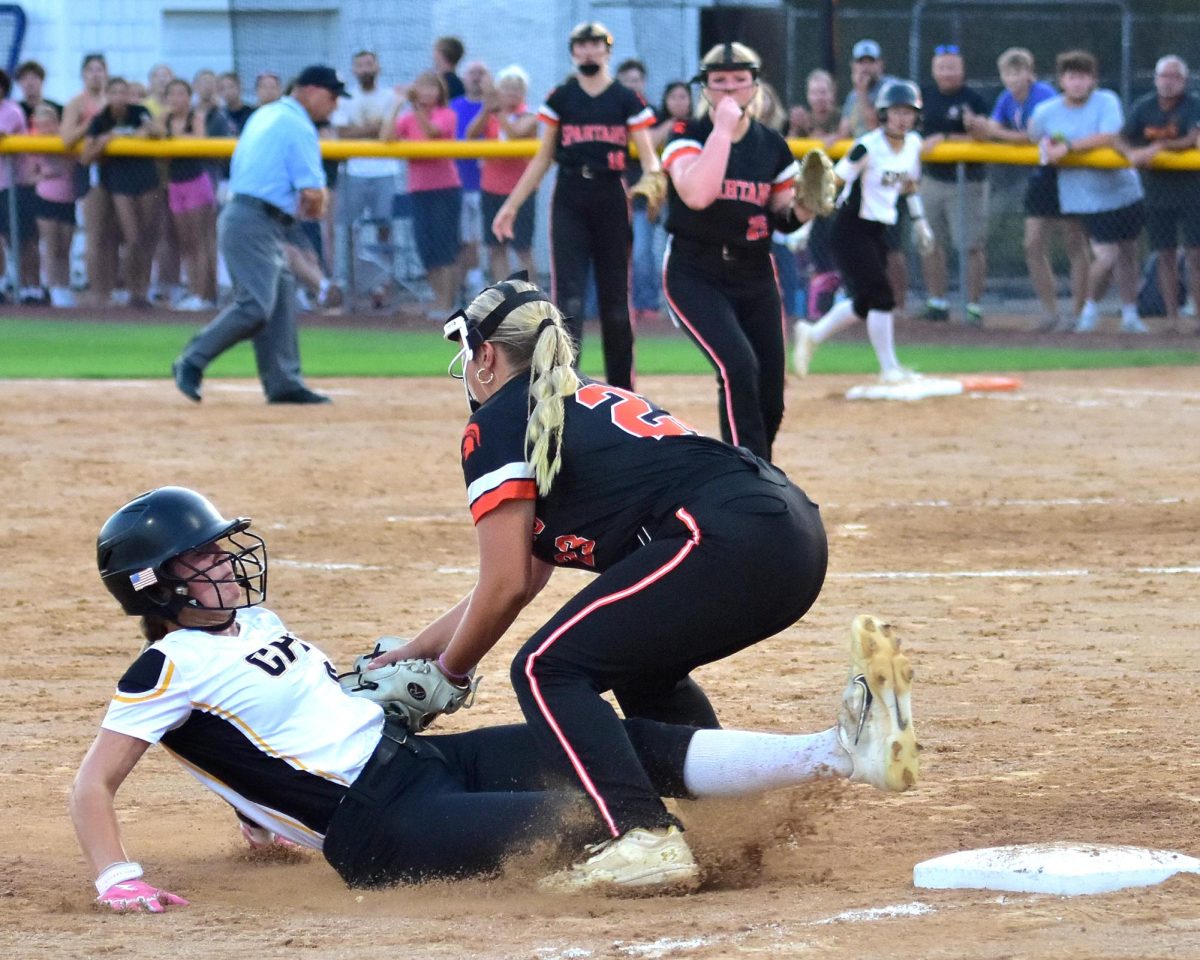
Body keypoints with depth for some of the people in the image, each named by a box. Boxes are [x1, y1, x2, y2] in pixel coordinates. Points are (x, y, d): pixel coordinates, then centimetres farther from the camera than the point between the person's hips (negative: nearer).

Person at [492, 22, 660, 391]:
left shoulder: (627, 100, 4)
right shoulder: (560, 98, 8)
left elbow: (647, 156, 0)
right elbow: (543, 157, 12)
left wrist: (654, 180, -22)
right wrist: (512, 205, 7)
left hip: (612, 198, 0)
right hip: (569, 202, 0)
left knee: (616, 298, 5)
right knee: (568, 296, -10)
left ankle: (622, 389, 16)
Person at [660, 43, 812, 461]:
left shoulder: (772, 145, 5)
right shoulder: (688, 136, -8)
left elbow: (782, 215, 14)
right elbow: (697, 195, -28)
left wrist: (803, 208, -8)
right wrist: (723, 127, -26)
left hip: (754, 276, 5)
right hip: (694, 274, -5)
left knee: (768, 399, 3)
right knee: (738, 366, -26)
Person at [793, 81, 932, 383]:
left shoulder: (913, 144, 3)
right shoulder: (869, 147, -19)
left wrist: (919, 221, 17)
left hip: (878, 230, 8)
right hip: (851, 230, -8)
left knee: (865, 302, 12)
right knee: (881, 296, -11)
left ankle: (813, 335, 31)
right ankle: (889, 369, -2)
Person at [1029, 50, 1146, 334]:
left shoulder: (1106, 102, -9)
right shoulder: (1046, 112, -4)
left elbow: (1109, 138, -22)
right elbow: (1033, 135, 16)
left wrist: (1068, 147, -25)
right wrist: (1045, 144, -7)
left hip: (1124, 187, 2)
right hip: (1088, 196, -2)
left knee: (1127, 252, 11)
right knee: (1106, 255, -14)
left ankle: (1130, 315, 27)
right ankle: (1090, 308, 10)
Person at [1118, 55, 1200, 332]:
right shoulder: (1143, 108, 5)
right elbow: (1121, 140, -2)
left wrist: (1159, 147, -32)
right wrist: (1132, 153, -25)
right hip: (1157, 192, 4)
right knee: (1166, 256, 4)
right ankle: (1172, 318, 8)